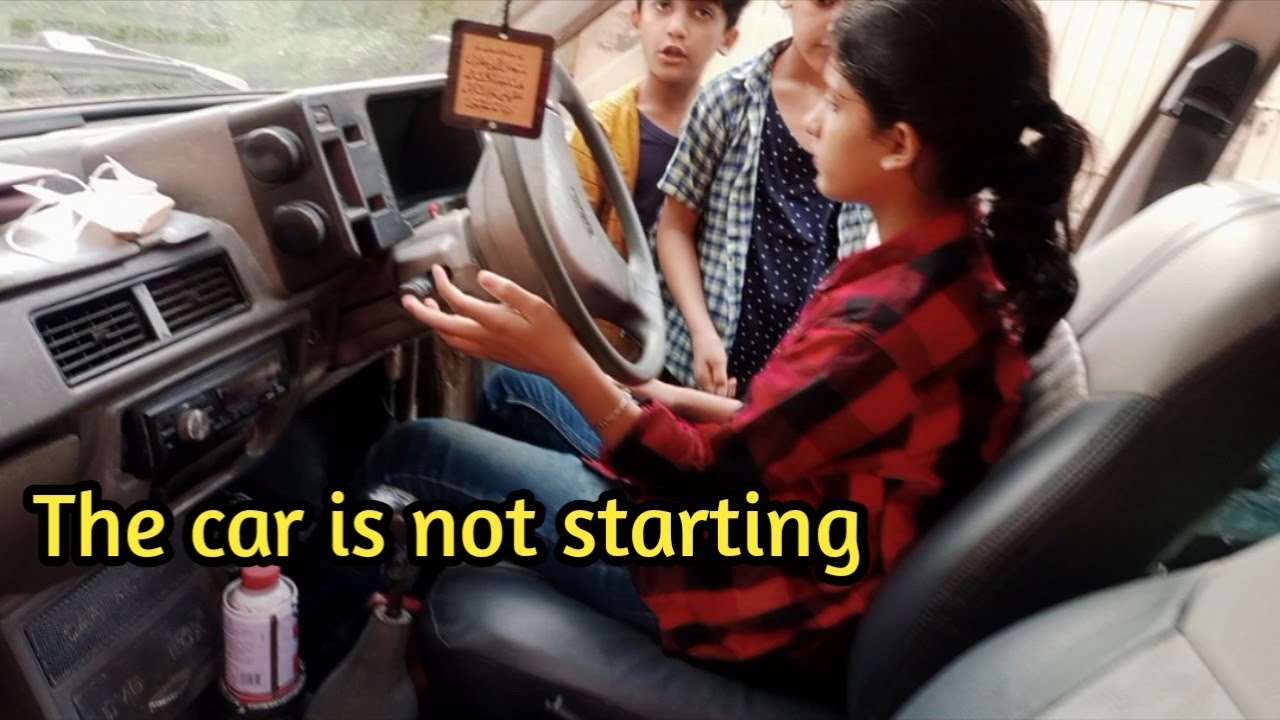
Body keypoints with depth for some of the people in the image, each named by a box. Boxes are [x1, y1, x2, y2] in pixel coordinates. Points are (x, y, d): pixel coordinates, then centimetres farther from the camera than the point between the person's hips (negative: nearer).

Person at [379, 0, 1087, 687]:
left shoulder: (896, 320, -32)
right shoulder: (971, 254, -3)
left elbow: (711, 477, -22)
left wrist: (561, 359, -26)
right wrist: (690, 402, 11)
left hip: (757, 589, -9)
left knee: (411, 455, -4)